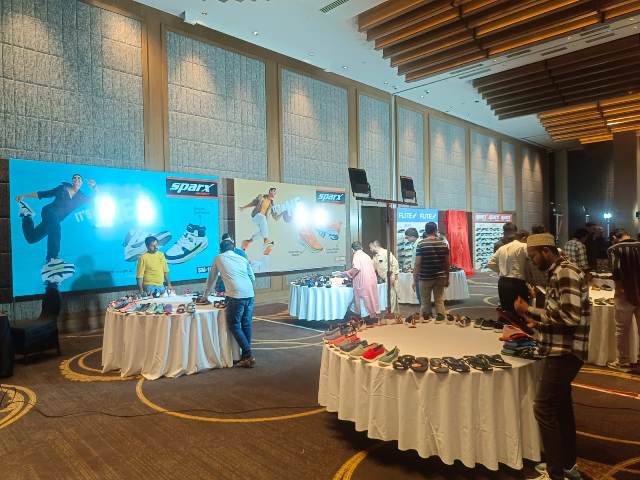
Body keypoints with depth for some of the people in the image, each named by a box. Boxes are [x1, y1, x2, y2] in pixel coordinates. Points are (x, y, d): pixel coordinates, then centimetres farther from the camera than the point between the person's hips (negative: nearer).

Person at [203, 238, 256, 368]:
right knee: (246, 324, 12)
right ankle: (246, 356, 17)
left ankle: (248, 355, -1)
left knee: (234, 325, 5)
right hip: (249, 294, 4)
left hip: (235, 296, -4)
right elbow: (253, 278, 24)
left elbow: (211, 279, 23)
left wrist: (205, 296, 36)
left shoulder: (218, 258, 15)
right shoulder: (242, 259, 21)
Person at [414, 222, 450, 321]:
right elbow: (447, 263, 5)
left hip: (425, 278, -2)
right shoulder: (443, 244, 2)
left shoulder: (421, 244, -8)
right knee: (439, 300, 9)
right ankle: (440, 319, 6)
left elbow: (417, 263, -11)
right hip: (440, 277, 3)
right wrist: (447, 279, 14)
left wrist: (415, 279, -4)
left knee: (425, 302, 7)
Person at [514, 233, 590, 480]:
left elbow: (570, 317, -26)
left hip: (564, 352, -10)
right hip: (560, 351, 10)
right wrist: (538, 324, 8)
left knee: (544, 409, -5)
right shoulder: (558, 273, 13)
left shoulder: (566, 273, -18)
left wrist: (528, 311, -21)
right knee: (560, 407, 19)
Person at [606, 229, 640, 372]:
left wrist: (619, 288, -8)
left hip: (626, 294, -4)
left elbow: (616, 270, -18)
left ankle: (623, 362, 15)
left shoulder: (614, 249, -7)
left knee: (622, 330, 7)